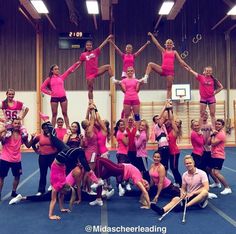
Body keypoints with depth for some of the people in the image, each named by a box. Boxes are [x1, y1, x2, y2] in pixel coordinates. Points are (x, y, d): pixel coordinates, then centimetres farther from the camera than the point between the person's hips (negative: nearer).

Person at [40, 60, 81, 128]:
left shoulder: (62, 77, 9)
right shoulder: (49, 79, 6)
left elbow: (69, 71, 3)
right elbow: (42, 88, 8)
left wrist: (76, 63, -3)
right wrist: (48, 92, -3)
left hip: (63, 97, 1)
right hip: (54, 98, -1)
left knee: (65, 113, 5)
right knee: (54, 114, 4)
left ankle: (68, 128, 5)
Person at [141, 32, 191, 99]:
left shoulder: (174, 52, 12)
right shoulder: (163, 51, 12)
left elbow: (180, 61, 10)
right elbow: (157, 44, 5)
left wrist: (188, 67, 4)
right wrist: (152, 35, 0)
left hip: (170, 71, 0)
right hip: (162, 69, 0)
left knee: (169, 88, 0)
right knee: (150, 64, -19)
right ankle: (145, 77, -26)